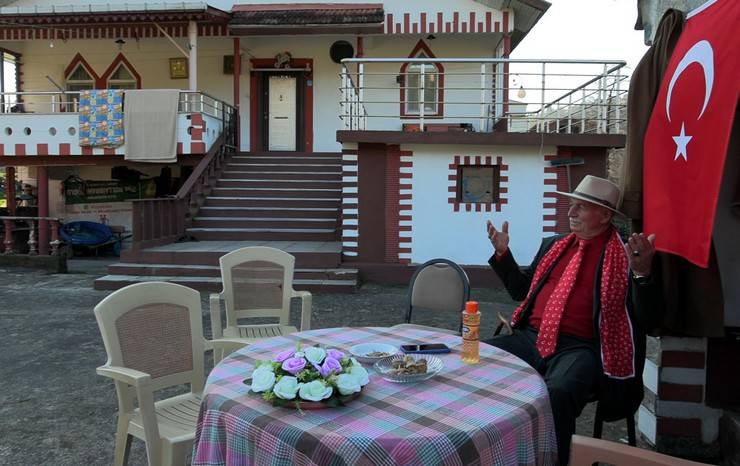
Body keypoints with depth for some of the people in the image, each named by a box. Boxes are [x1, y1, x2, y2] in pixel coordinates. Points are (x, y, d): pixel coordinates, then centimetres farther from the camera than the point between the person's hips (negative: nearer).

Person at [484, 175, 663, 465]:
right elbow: (521, 291, 25)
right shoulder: (553, 245, 17)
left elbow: (648, 320, -8)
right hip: (531, 338, 6)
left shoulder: (628, 257, -1)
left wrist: (642, 272, -24)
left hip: (579, 348, -6)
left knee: (556, 393, -37)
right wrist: (503, 253, 13)